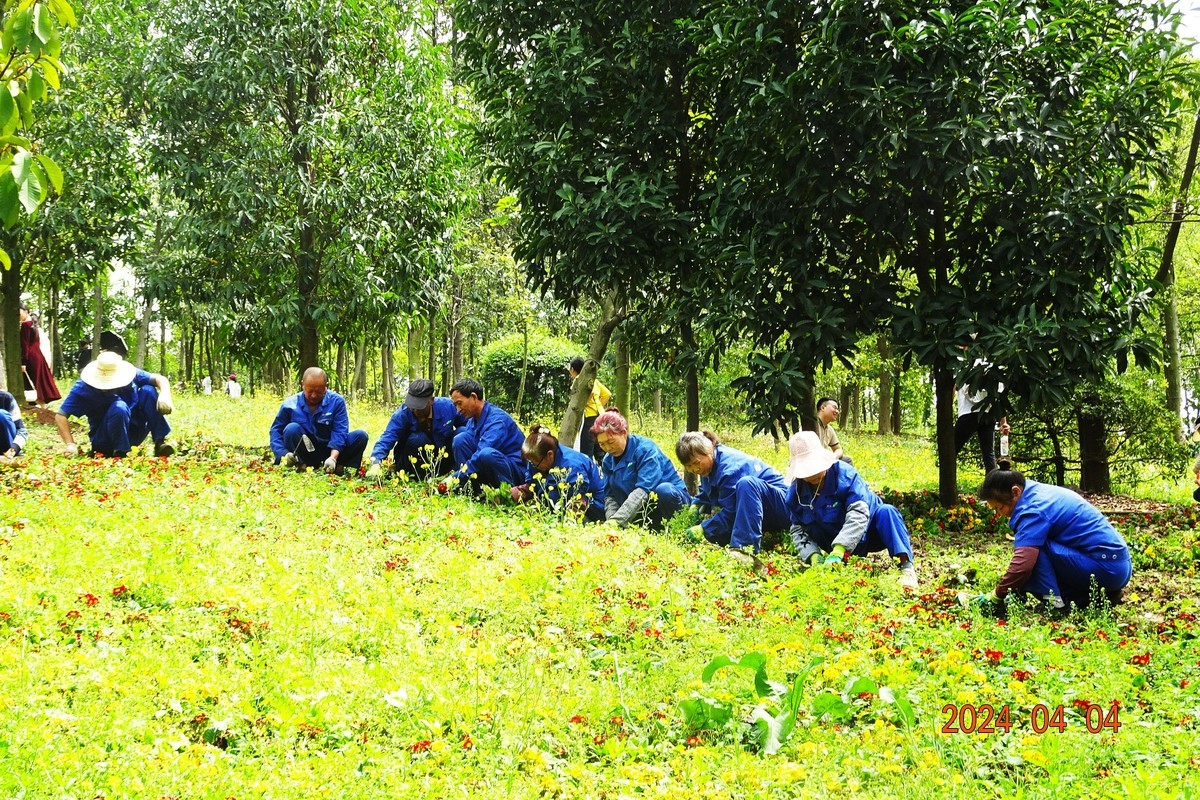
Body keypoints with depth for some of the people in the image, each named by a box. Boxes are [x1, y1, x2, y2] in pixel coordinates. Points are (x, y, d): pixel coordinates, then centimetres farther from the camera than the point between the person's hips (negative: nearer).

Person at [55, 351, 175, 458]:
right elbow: (60, 416, -16)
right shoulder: (83, 387, -14)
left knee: (148, 391, -17)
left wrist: (164, 395, -32)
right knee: (119, 407, -34)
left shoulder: (129, 374, -8)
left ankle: (160, 442, -20)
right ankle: (120, 453, -23)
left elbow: (160, 379, -9)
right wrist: (71, 445, -28)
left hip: (133, 431, 4)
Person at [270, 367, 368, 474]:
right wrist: (283, 455, -20)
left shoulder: (336, 401, -7)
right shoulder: (290, 404, -5)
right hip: (305, 454, 0)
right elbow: (276, 431, -2)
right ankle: (302, 467, -29)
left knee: (361, 436, -19)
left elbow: (340, 432, -13)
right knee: (292, 429, -27)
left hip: (330, 452, 1)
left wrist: (333, 458, -29)